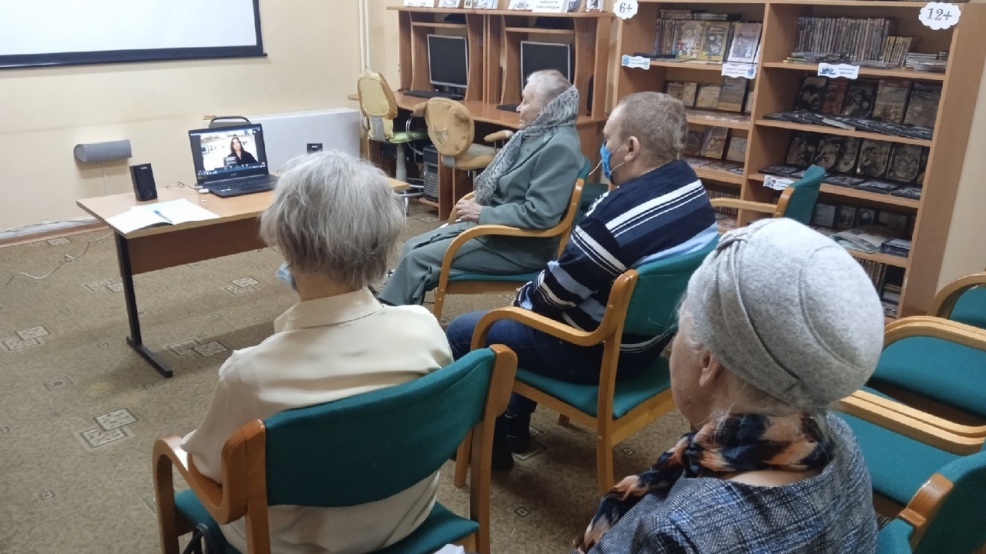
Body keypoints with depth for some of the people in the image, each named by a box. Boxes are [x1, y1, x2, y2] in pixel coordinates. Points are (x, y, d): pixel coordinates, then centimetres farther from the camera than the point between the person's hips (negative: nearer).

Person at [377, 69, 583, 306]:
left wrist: (483, 213, -20)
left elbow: (540, 214, -29)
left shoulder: (559, 147, -22)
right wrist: (478, 207, 2)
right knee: (412, 247, 7)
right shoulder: (536, 134, 8)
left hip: (521, 246, -10)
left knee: (418, 259, -12)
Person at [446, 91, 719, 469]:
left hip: (603, 353, -9)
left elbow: (554, 290, -19)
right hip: (648, 337, 9)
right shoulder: (690, 185, -3)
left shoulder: (617, 217, -32)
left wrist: (522, 296, 3)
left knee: (460, 333, 3)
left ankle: (490, 440, 22)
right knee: (530, 294, 30)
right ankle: (513, 424, 38)